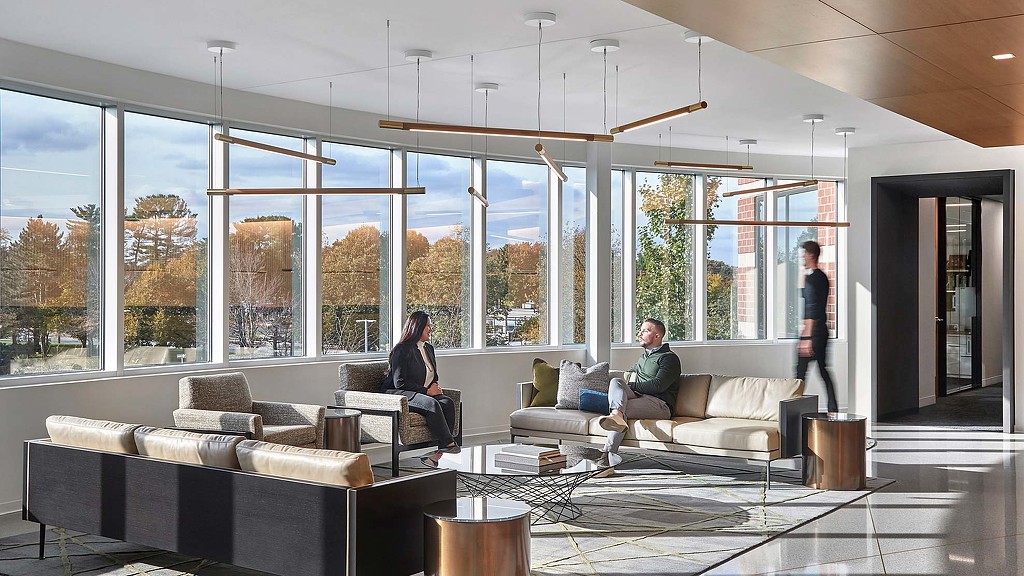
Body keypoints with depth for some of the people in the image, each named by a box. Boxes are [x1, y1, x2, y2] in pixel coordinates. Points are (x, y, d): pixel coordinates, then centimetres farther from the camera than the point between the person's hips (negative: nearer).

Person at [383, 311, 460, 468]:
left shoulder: (428, 348, 17)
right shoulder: (402, 350, -9)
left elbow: (433, 377, 28)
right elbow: (399, 383, -15)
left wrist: (435, 387, 3)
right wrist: (426, 390, -15)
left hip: (423, 394, 8)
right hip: (397, 395, -8)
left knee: (448, 402, -23)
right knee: (432, 404, -35)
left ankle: (437, 454, -29)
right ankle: (447, 443, -29)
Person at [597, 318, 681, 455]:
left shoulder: (669, 358, 2)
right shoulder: (643, 357, 31)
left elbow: (658, 385, -13)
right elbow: (630, 372, 50)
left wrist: (631, 385, -7)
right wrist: (629, 374, 23)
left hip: (659, 404, -7)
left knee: (625, 409, -33)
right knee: (616, 381, -23)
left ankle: (609, 452, -49)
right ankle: (617, 415, -54)